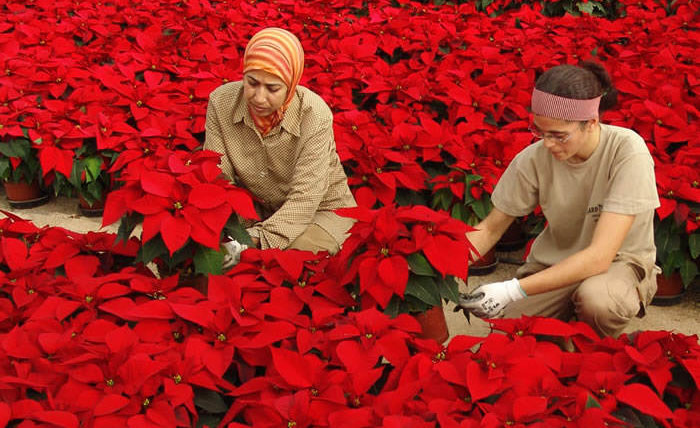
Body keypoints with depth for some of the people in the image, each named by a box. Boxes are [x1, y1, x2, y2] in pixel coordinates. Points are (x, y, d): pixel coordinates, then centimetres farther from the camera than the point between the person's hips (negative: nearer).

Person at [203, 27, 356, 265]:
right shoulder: (221, 102, -15)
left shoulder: (315, 115, -26)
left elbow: (305, 199, -28)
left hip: (322, 210, -3)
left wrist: (257, 237, -44)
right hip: (258, 209, 4)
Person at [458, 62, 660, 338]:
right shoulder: (534, 159, -16)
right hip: (555, 261, 3)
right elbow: (490, 229, -1)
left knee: (596, 298, -38)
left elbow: (600, 256, -31)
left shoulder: (627, 152, -26)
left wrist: (513, 291, -38)